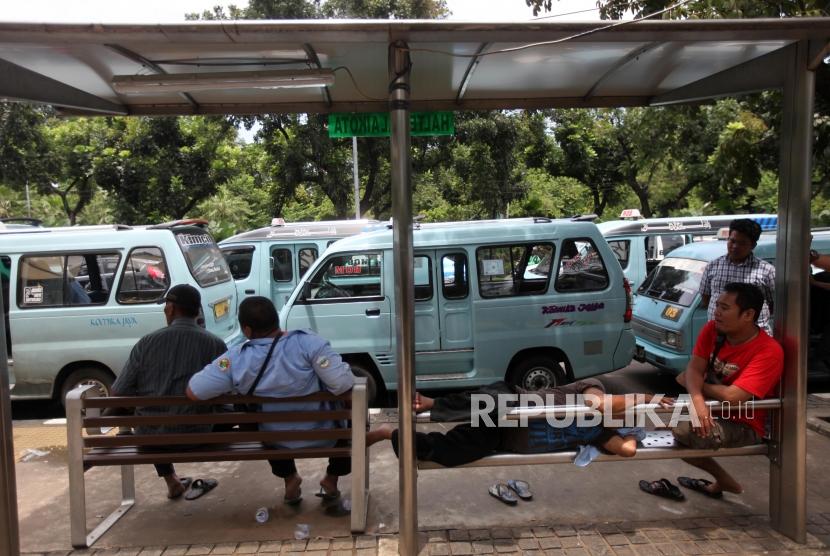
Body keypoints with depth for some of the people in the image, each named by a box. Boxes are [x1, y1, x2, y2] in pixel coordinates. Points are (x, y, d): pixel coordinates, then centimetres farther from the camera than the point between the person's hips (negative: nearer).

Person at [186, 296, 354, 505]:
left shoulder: (236, 359, -21)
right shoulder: (307, 342, -27)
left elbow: (193, 392, -17)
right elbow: (343, 384, -31)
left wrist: (232, 388, 1)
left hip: (278, 441, 2)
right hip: (324, 436, -2)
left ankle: (290, 480, 34)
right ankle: (332, 480, 31)